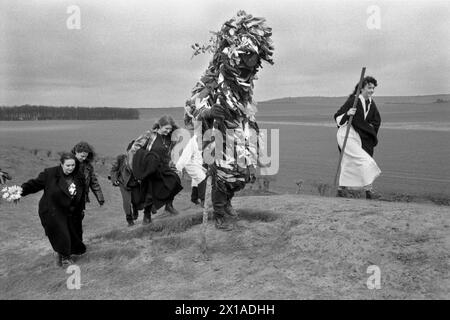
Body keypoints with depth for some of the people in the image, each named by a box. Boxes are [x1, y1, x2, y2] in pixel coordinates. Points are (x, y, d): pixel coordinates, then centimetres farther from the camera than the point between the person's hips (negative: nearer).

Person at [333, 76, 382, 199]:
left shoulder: (371, 103, 5)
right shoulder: (353, 101, -15)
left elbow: (377, 120, 16)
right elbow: (337, 117, -14)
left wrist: (370, 127, -2)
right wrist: (347, 114, -32)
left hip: (358, 137, 7)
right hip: (347, 135, -7)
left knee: (348, 163, 13)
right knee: (364, 159, -16)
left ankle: (341, 188, 25)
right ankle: (368, 189, -13)